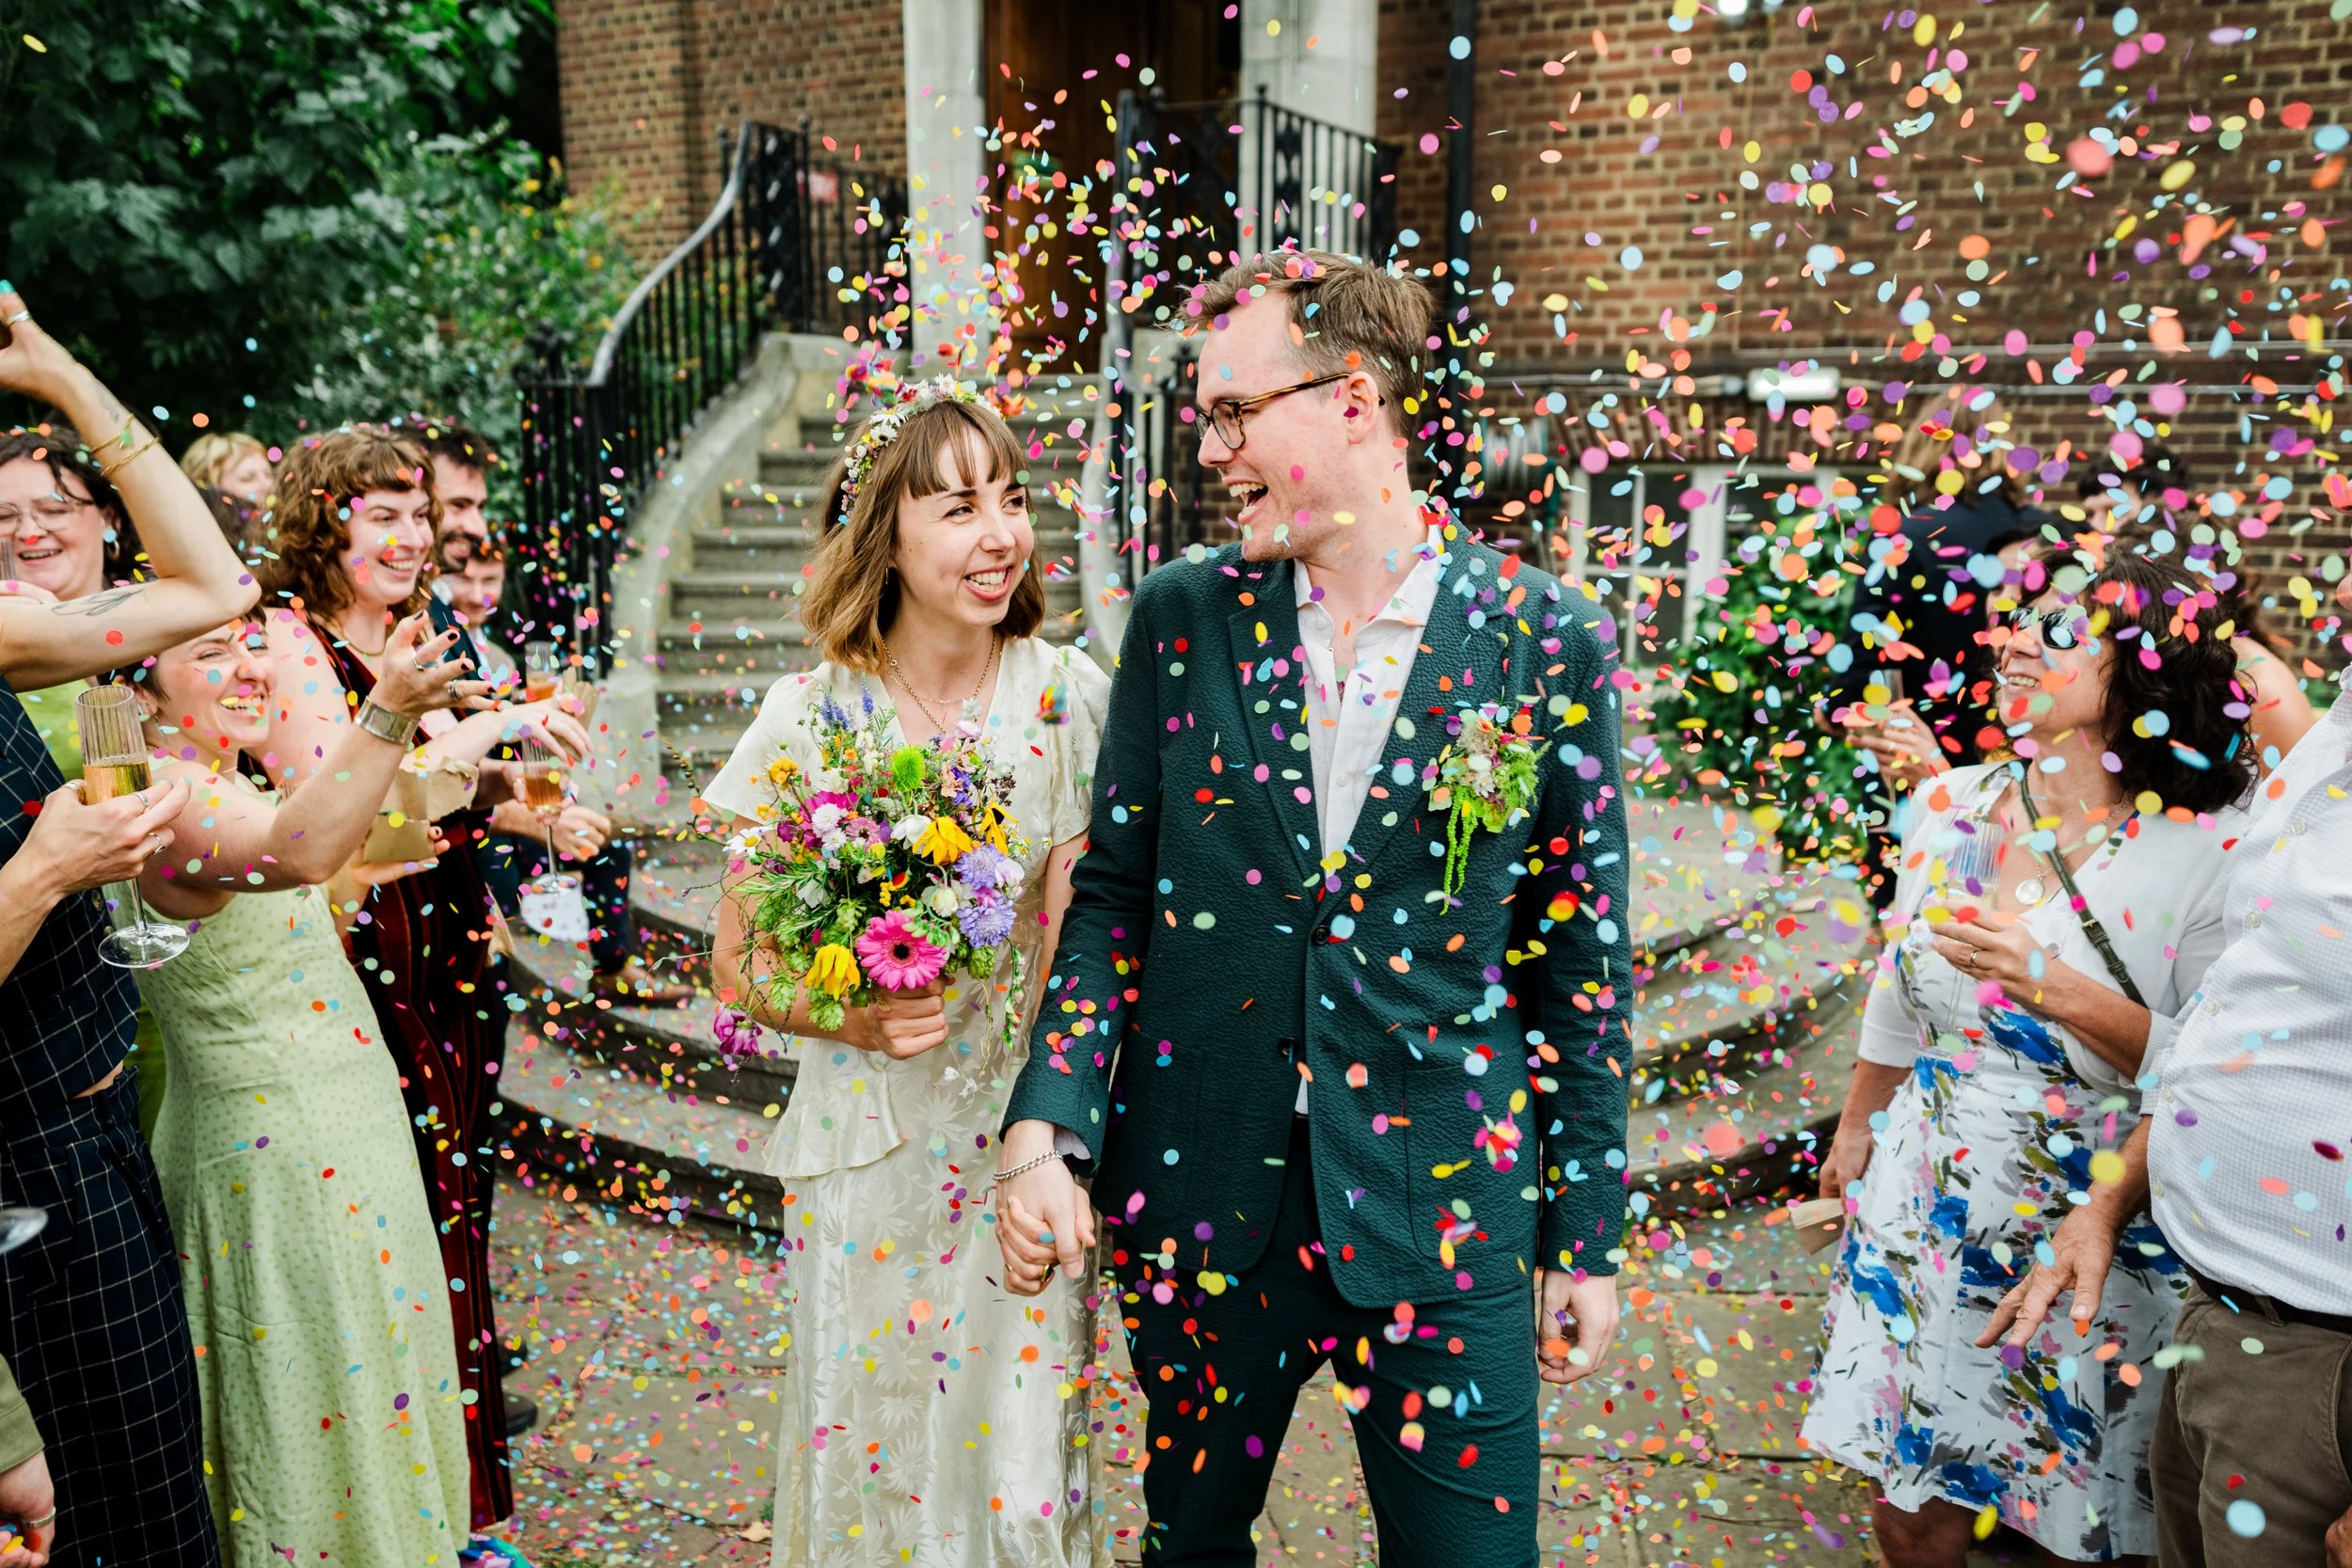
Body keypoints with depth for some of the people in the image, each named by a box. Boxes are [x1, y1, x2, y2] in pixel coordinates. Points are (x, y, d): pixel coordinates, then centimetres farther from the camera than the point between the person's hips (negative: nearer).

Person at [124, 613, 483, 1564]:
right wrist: (388, 712, -53)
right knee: (317, 1412, 3)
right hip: (279, 1157, -10)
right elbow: (300, 852, -41)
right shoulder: (165, 799, -21)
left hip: (331, 1141, 10)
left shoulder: (222, 789, 10)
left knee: (371, 1396, 21)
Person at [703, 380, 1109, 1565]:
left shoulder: (1067, 698, -7)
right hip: (866, 1146, 0)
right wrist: (850, 1015, -17)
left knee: (1023, 1462, 10)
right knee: (866, 1452, 15)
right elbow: (738, 964, 1)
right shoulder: (811, 715, -7)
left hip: (1027, 1145, 0)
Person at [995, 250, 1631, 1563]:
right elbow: (1112, 895, 2)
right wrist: (1046, 1131, -10)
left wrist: (1588, 1235, 2)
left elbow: (1581, 954, -1)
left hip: (1441, 1213, -2)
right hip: (1200, 1197, 2)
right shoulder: (1182, 616, 0)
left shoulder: (1545, 641, -5)